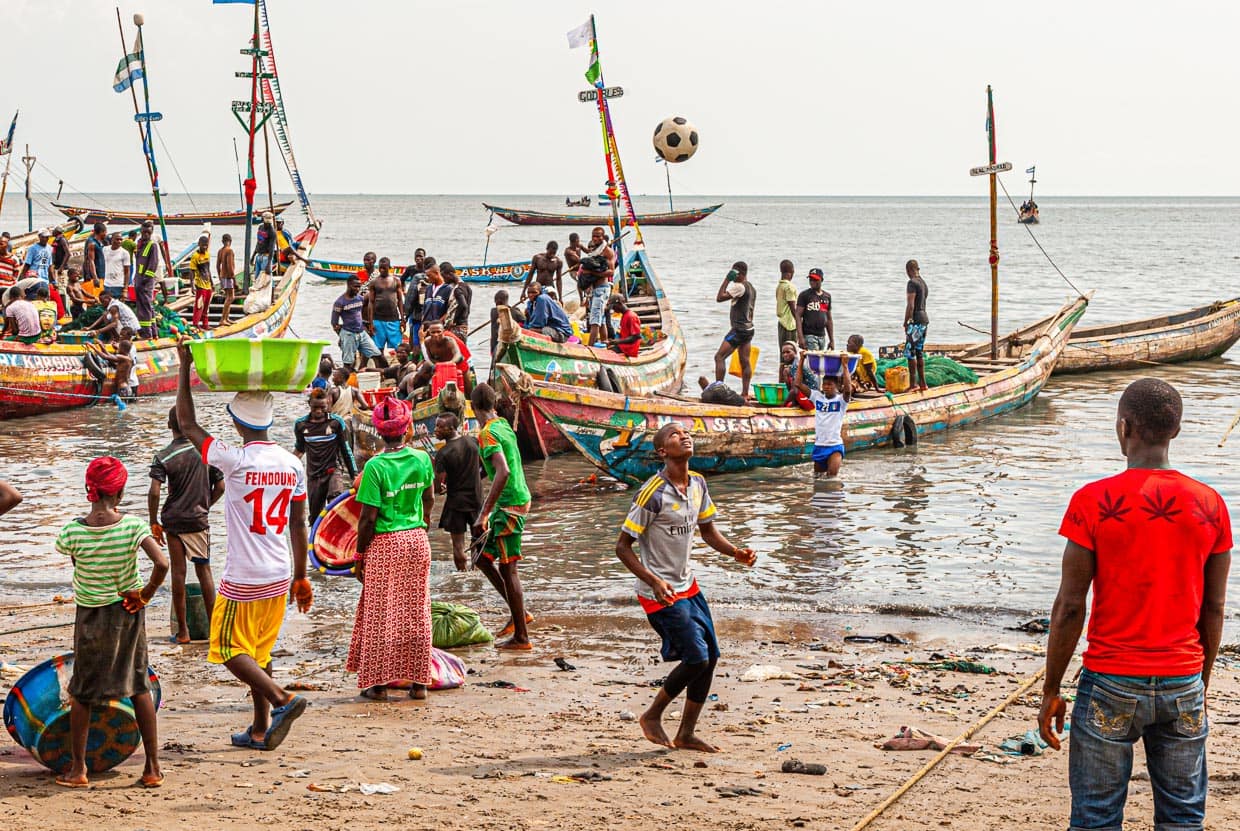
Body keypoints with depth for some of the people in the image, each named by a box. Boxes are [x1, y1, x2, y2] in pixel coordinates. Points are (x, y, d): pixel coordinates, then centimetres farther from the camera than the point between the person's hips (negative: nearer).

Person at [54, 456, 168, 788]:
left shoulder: (73, 531, -18)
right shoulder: (133, 526, -18)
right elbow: (162, 564, -26)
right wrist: (146, 594, -12)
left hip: (90, 616, -1)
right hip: (128, 612, 1)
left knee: (82, 691, 15)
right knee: (139, 686, 15)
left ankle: (78, 769, 18)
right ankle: (153, 767, 15)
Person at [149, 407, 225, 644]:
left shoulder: (164, 457, -9)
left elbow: (154, 492, -18)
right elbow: (220, 487, 2)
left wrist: (154, 522, -6)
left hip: (173, 520, -2)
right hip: (199, 521, 2)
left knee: (178, 572, 4)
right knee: (204, 570, 10)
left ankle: (182, 630, 8)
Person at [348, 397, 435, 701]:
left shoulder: (376, 466, -15)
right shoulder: (422, 459, -2)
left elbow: (368, 518, -13)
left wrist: (359, 556, -3)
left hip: (385, 544, -4)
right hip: (417, 540, 4)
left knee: (381, 614, 5)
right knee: (416, 613, 10)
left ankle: (378, 683, 8)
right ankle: (419, 681, 14)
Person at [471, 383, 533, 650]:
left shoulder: (487, 434, -18)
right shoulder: (504, 425, 10)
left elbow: (503, 472, -32)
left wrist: (484, 514, -31)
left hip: (509, 505, -9)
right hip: (519, 498, 9)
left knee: (507, 568, -4)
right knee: (483, 559, 16)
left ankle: (521, 637, 1)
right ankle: (520, 613, 19)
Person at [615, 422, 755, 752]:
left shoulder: (698, 484, 3)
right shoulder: (652, 494, -21)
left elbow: (708, 531, 16)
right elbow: (622, 546, -17)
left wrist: (735, 552, -4)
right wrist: (655, 582, -28)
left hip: (688, 585, 8)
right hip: (661, 592, -8)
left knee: (710, 657, 6)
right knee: (696, 658, -10)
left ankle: (686, 734, 18)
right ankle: (652, 717, 11)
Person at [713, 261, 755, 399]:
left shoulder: (740, 287, -15)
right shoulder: (751, 288, 16)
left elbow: (719, 298, -20)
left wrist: (727, 280, -14)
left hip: (739, 329, -10)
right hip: (748, 328, 10)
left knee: (719, 357, -11)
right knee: (745, 362, 8)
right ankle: (745, 393, 7)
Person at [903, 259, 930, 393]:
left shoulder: (912, 283, -13)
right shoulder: (923, 283, 16)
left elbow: (910, 305, -18)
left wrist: (905, 323, -12)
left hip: (916, 321, -9)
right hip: (924, 318, 9)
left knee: (910, 352, -6)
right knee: (919, 352, 14)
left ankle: (913, 383, -7)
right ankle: (922, 383, 16)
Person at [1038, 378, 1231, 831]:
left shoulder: (1093, 502, -10)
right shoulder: (1209, 505, -1)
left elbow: (1069, 606, -9)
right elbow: (1214, 607, 6)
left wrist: (1051, 691, 0)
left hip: (1111, 683, -3)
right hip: (1182, 683, 3)